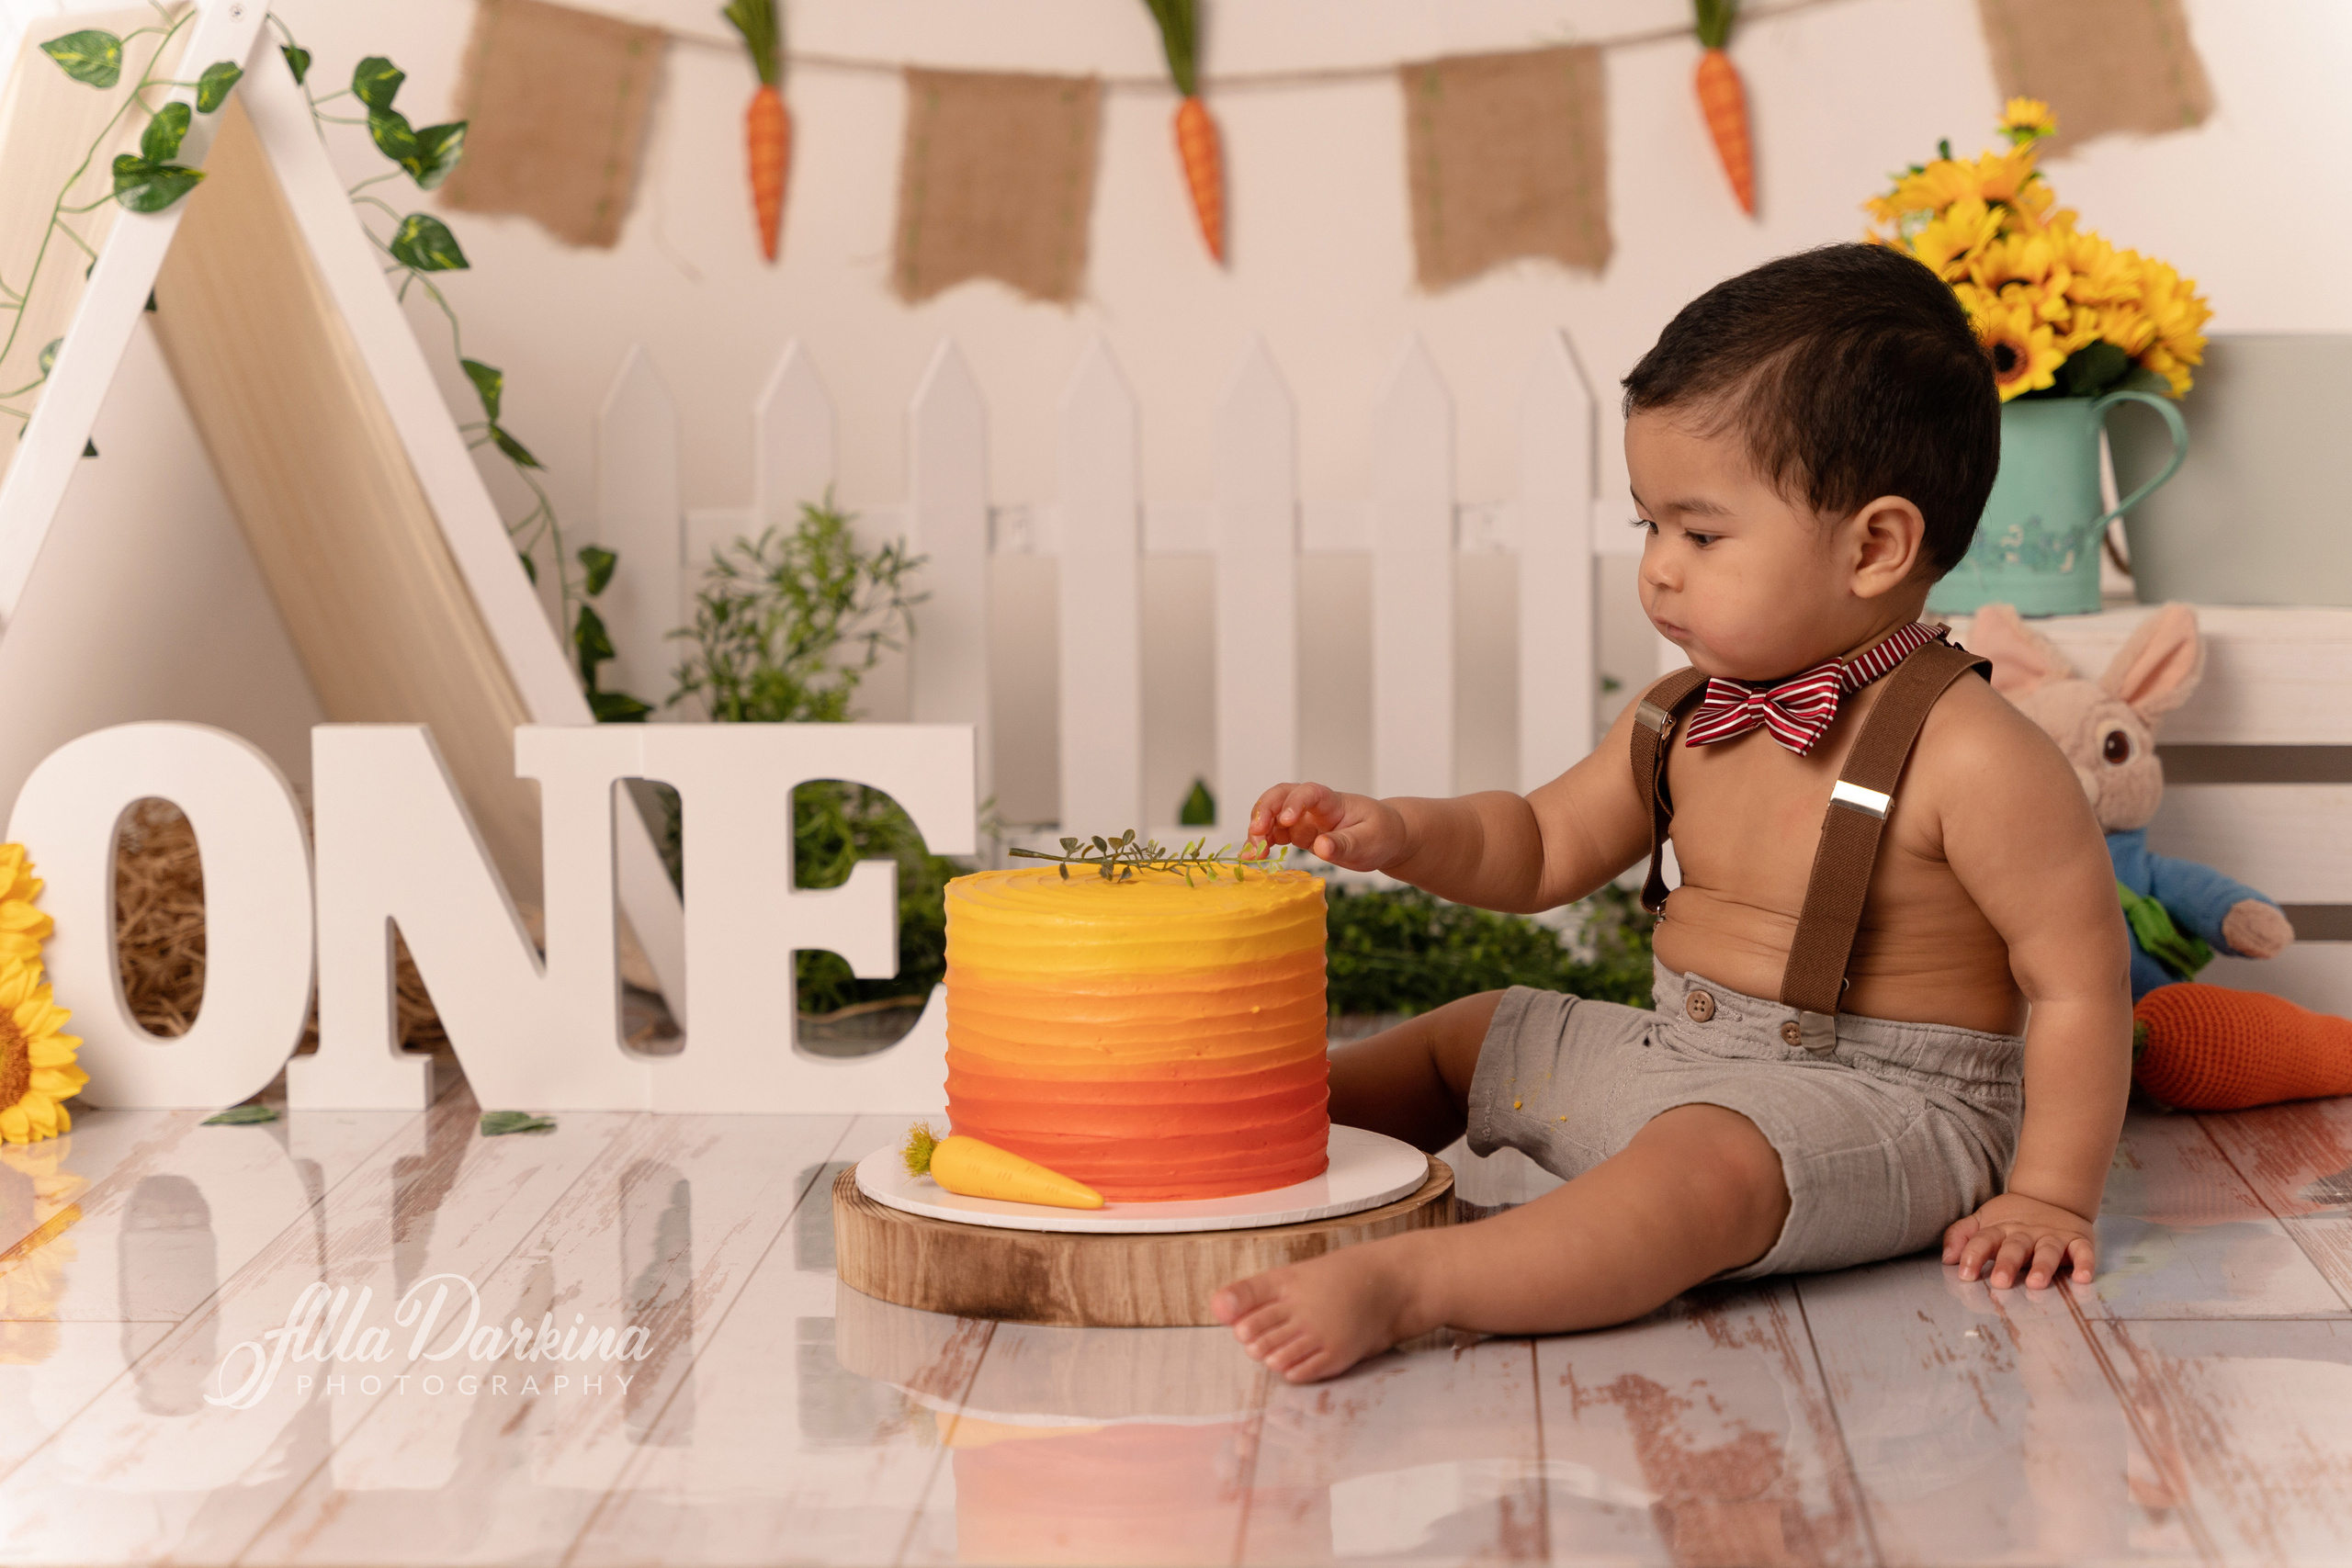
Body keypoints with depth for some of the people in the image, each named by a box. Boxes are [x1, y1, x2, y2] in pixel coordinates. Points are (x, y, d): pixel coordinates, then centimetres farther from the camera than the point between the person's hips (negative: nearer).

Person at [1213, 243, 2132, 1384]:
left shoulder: (1970, 758, -20)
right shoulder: (1687, 720, 4)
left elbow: (2080, 986, -17)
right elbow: (1546, 845, 16)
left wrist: (2047, 1200, -19)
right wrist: (1401, 835, -2)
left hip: (1880, 1104, -9)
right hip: (1677, 1053, 9)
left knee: (1705, 1164, -37)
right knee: (1468, 1040, 19)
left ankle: (1401, 1285, -48)